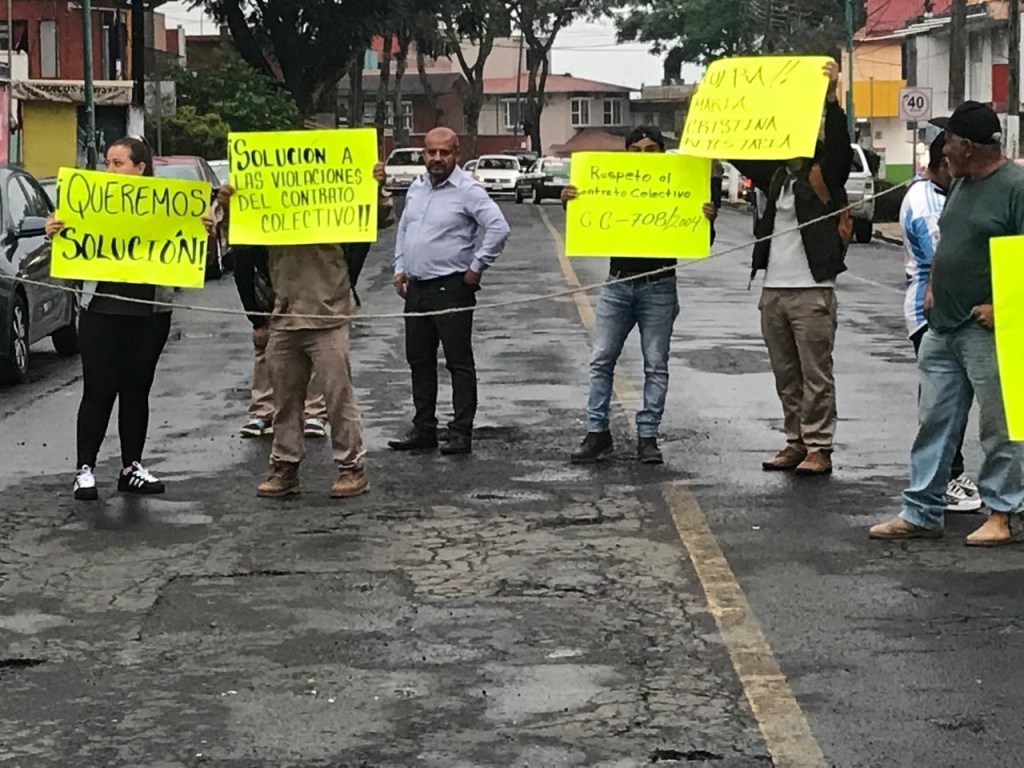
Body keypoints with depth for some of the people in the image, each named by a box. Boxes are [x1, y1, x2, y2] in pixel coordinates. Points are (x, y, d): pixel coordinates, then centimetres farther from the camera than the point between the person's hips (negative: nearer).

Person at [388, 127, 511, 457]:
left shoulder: (468, 191, -11)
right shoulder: (416, 188, 13)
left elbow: (499, 229, -19)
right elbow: (403, 229, 26)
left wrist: (476, 268, -15)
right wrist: (400, 268, 16)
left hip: (451, 288, -8)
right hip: (416, 287, 8)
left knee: (459, 361, -3)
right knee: (419, 361, 12)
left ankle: (461, 432, 0)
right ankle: (423, 429, 20)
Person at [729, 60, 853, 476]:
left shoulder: (824, 175, -3)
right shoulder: (775, 175, 14)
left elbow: (840, 146, -20)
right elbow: (739, 152, 19)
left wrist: (831, 99, -31)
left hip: (812, 290, -7)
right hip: (774, 290, 7)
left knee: (816, 375, -3)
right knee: (786, 375, 11)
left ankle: (819, 449, 0)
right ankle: (796, 443, 19)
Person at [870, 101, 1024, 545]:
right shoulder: (961, 183, 14)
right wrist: (932, 287, 14)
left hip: (987, 330, -9)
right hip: (943, 326, 9)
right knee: (934, 422, 11)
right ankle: (921, 513, 17)